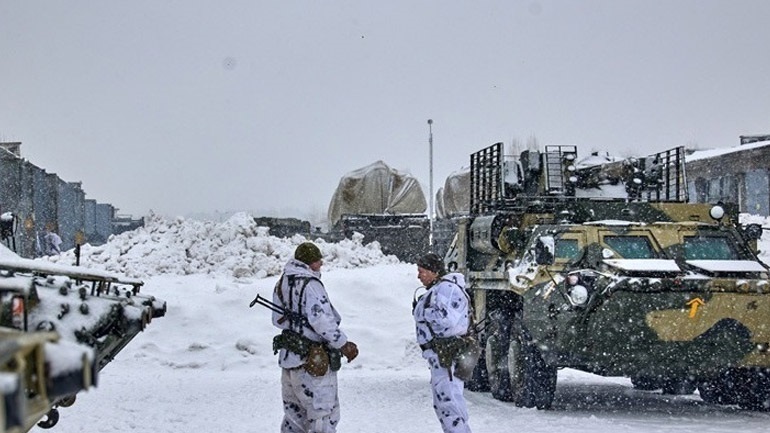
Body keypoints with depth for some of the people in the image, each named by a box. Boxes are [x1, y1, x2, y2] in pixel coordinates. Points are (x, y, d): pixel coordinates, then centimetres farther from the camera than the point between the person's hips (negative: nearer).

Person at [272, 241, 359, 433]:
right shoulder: (310, 285, -17)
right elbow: (322, 322, -21)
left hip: (288, 358, 9)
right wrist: (344, 345, -13)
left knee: (294, 414, 19)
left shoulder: (282, 284, 9)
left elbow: (278, 320, 17)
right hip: (314, 363, -9)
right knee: (324, 416, -1)